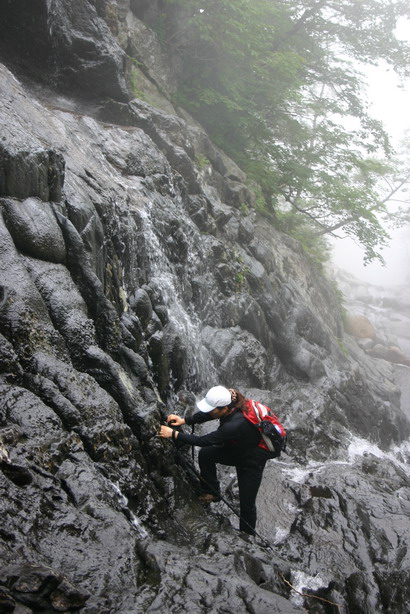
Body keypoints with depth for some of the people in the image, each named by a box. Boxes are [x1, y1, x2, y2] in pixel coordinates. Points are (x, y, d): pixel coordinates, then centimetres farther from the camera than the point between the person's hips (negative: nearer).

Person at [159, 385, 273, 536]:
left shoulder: (235, 424, -41)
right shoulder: (231, 405, -19)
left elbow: (204, 441, -37)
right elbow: (206, 415, 1)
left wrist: (174, 434, -31)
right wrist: (184, 420, -11)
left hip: (252, 461, -7)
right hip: (236, 449, 7)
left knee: (247, 504, 3)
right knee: (205, 454, -9)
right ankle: (212, 492, 10)